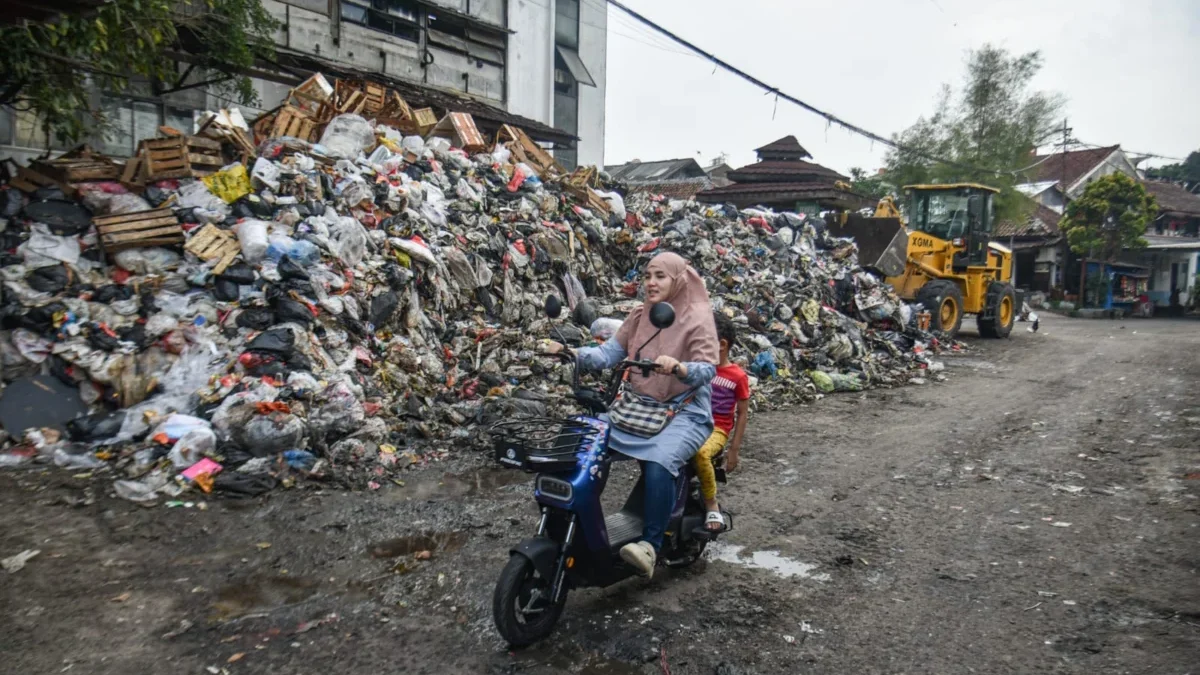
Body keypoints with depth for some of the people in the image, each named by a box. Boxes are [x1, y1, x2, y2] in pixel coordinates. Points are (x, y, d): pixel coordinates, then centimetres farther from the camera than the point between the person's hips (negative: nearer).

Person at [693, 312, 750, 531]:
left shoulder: (738, 376, -4)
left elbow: (743, 414, 1)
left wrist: (734, 450, -2)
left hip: (717, 429, -4)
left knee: (701, 453, -37)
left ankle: (712, 506, -15)